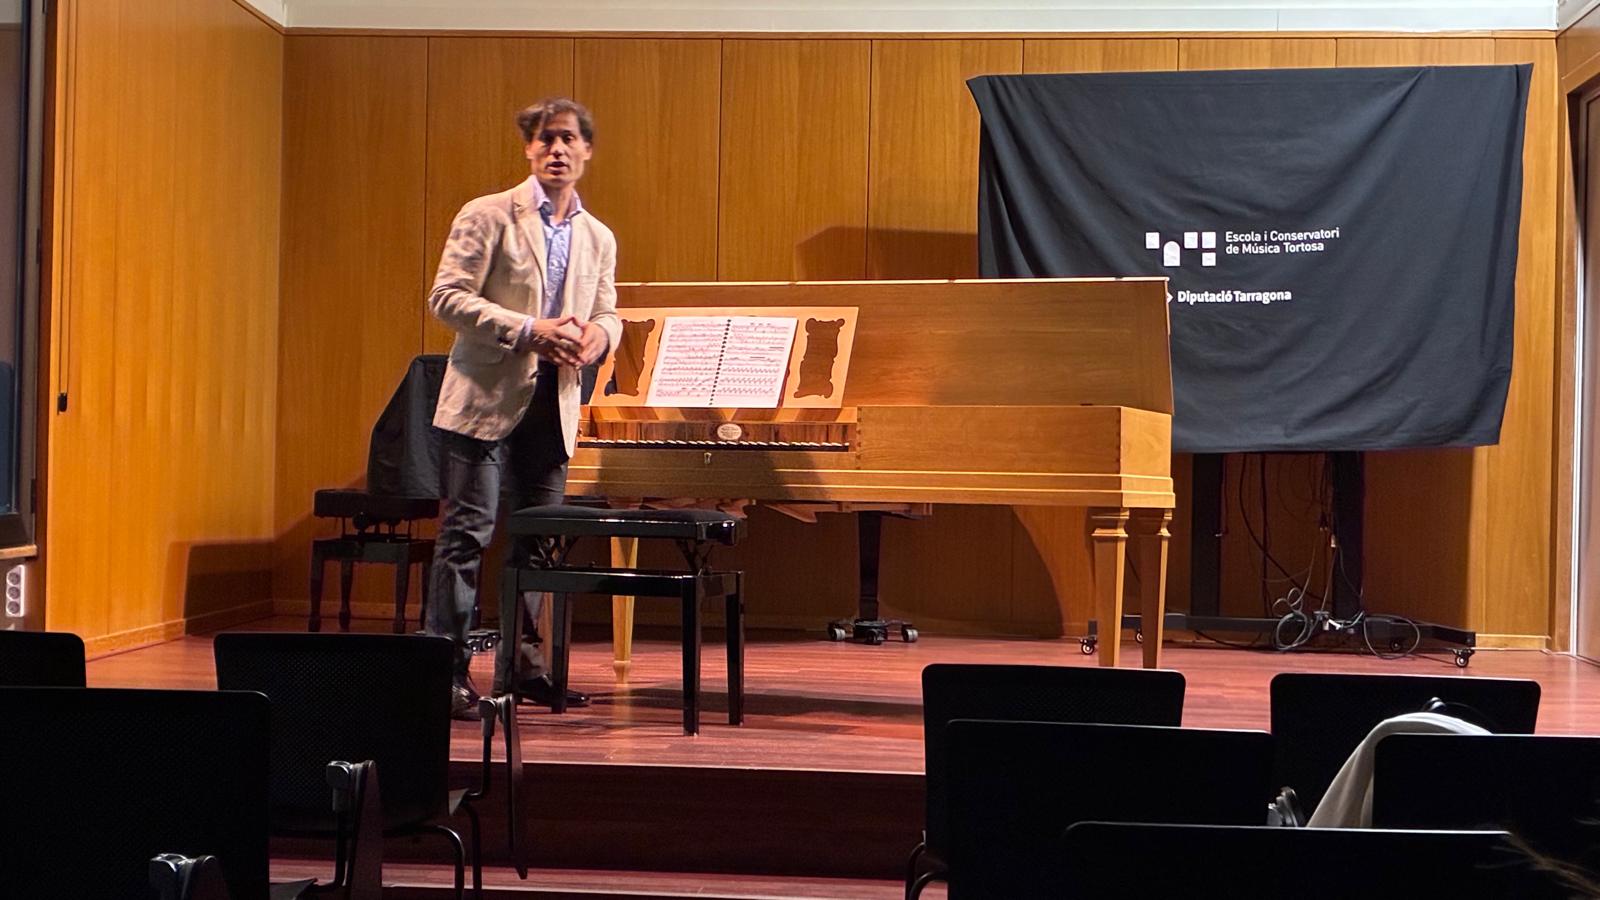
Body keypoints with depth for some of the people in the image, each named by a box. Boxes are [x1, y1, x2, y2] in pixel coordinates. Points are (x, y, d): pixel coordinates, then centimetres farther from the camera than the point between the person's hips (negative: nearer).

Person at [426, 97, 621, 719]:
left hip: (554, 404, 5)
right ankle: (449, 671, -1)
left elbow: (607, 316, 19)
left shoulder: (598, 238, 14)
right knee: (468, 531, -5)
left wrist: (597, 335, -7)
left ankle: (521, 666, 19)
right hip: (486, 396, -5)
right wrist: (529, 331, -18)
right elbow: (447, 298, -9)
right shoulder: (488, 217, -3)